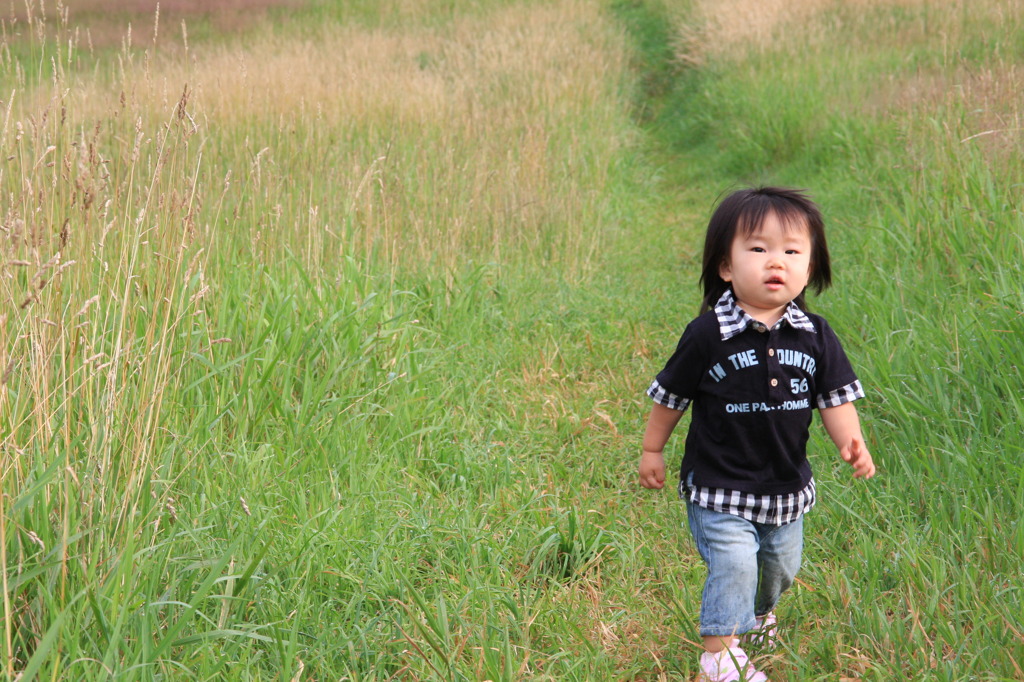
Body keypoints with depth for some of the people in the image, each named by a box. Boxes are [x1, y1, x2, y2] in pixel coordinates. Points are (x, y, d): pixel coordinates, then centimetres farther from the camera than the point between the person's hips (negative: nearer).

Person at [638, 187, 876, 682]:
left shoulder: (815, 337, -6)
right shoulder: (707, 335, -16)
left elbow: (835, 397, -1)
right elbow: (671, 395, -4)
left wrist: (851, 443, -18)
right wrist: (651, 450, 4)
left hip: (787, 487, 5)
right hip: (719, 487, -5)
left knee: (781, 565, 22)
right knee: (733, 565, -15)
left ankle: (759, 617, 52)